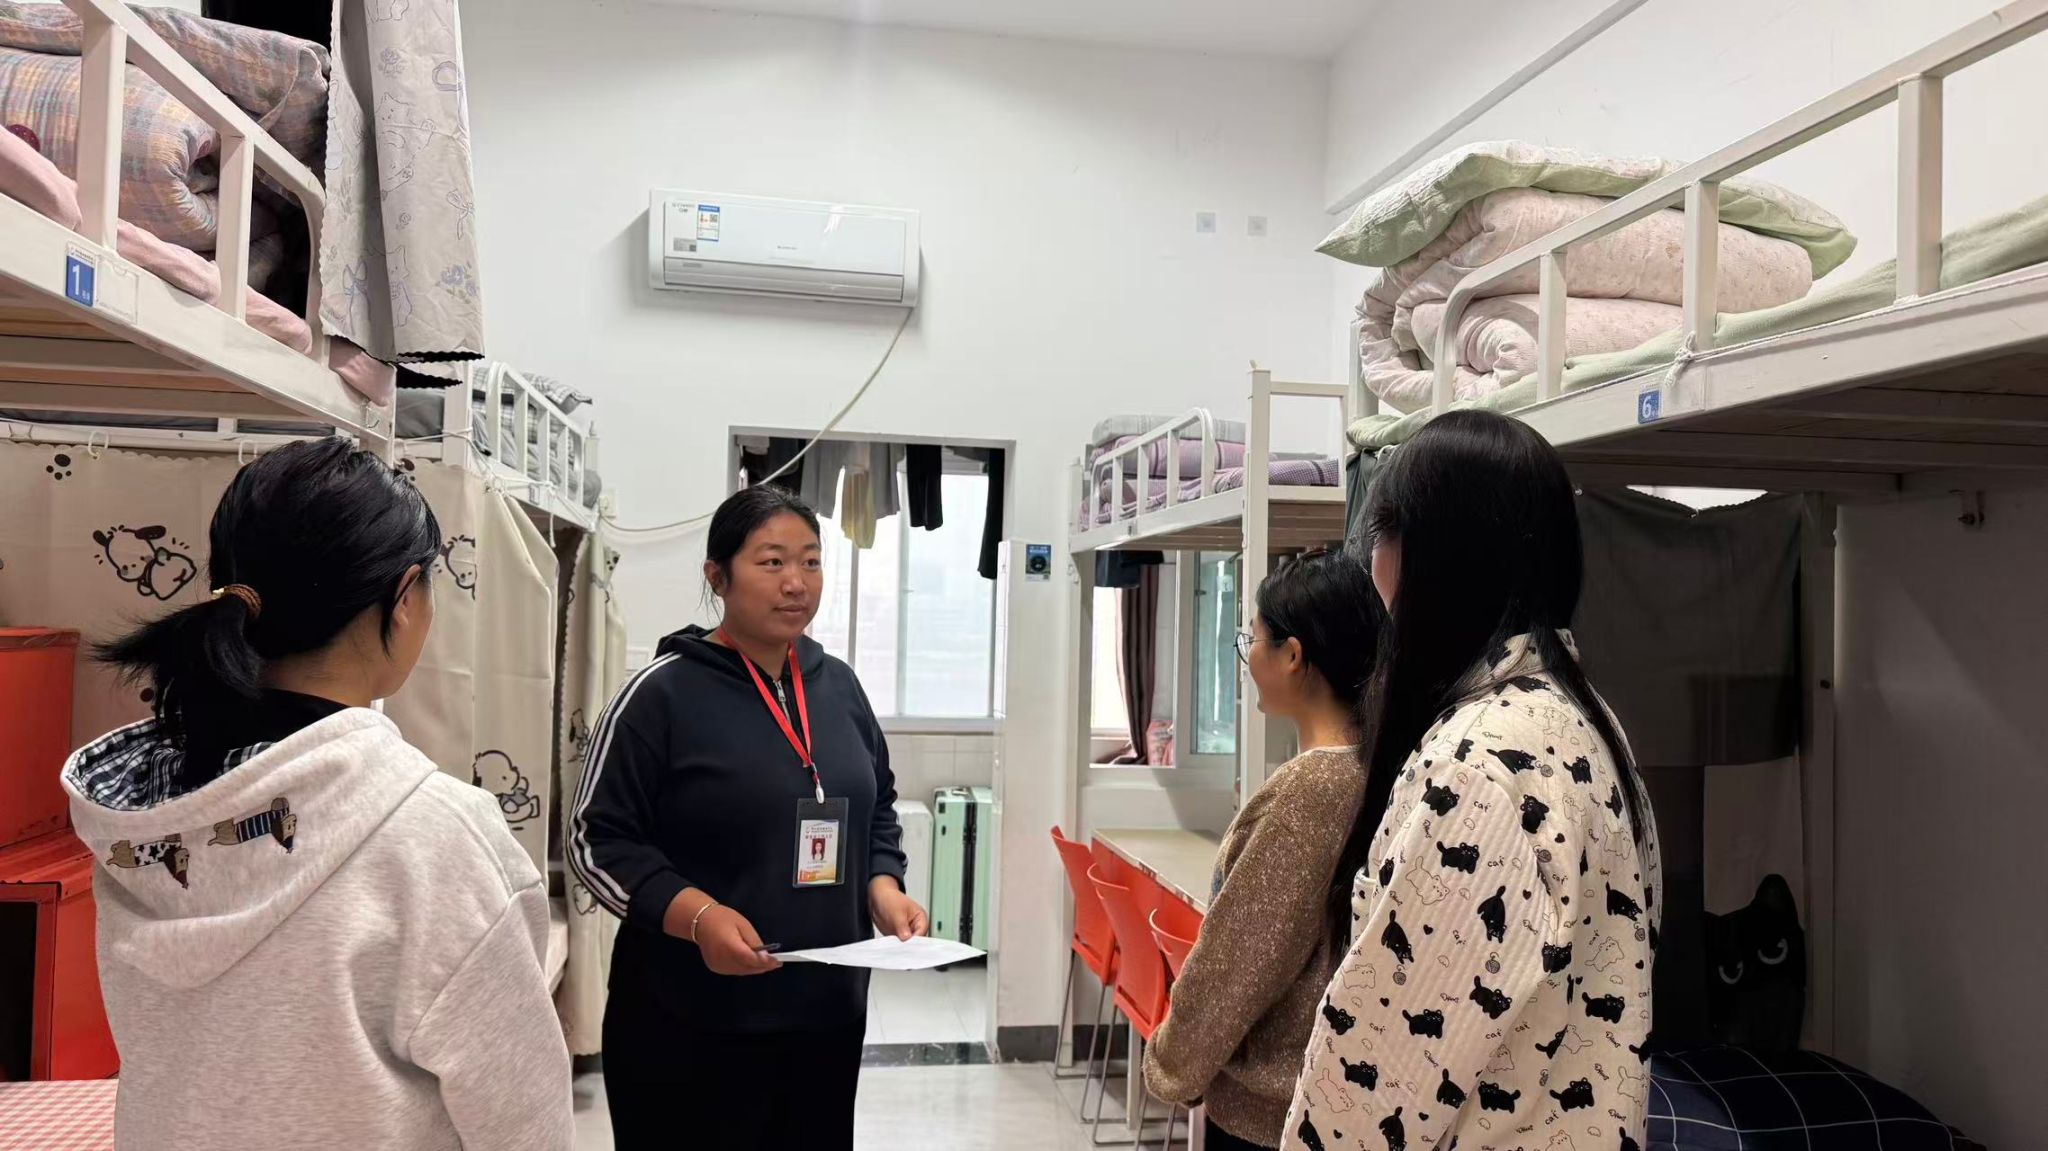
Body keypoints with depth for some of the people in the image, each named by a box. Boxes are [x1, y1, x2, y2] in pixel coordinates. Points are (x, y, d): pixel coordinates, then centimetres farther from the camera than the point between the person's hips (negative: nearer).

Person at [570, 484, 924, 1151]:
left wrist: (883, 889, -1)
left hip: (829, 1013, 5)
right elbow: (597, 841, -9)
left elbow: (877, 811, 18)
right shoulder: (662, 693, -9)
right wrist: (696, 914, -23)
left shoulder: (840, 687, 8)